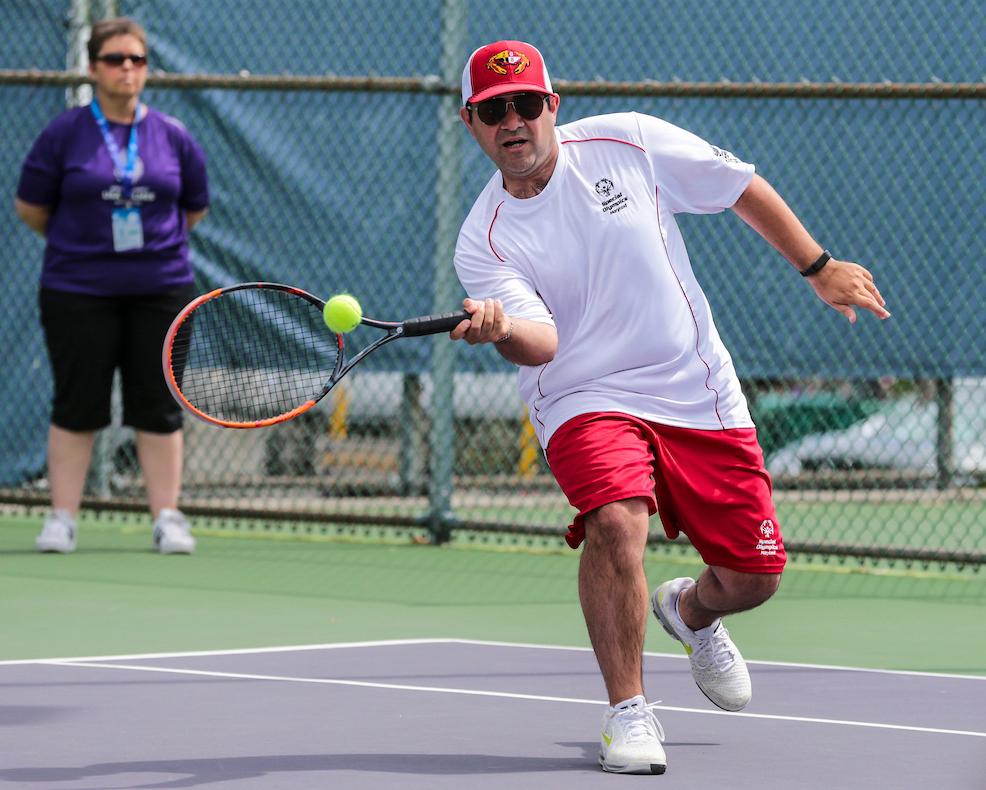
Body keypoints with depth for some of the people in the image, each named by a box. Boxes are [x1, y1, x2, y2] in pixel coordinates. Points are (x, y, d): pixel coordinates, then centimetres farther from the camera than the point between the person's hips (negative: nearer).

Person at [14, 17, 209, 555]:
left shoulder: (173, 137, 5)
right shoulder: (64, 134, -2)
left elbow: (195, 208, 16)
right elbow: (30, 208, 4)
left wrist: (153, 242, 12)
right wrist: (79, 245, 10)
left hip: (160, 288, 2)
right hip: (79, 294, -2)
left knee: (158, 408, 4)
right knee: (76, 408, 2)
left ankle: (167, 518, 9)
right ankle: (62, 519, 9)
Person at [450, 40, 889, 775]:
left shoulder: (629, 142, -6)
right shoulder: (484, 241, -9)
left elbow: (744, 188, 6)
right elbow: (541, 342, -23)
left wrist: (820, 266, 9)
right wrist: (499, 330, -45)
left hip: (699, 393, 2)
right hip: (587, 400, -2)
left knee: (753, 576, 3)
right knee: (616, 521, -33)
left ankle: (690, 611, 43)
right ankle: (629, 710, -15)